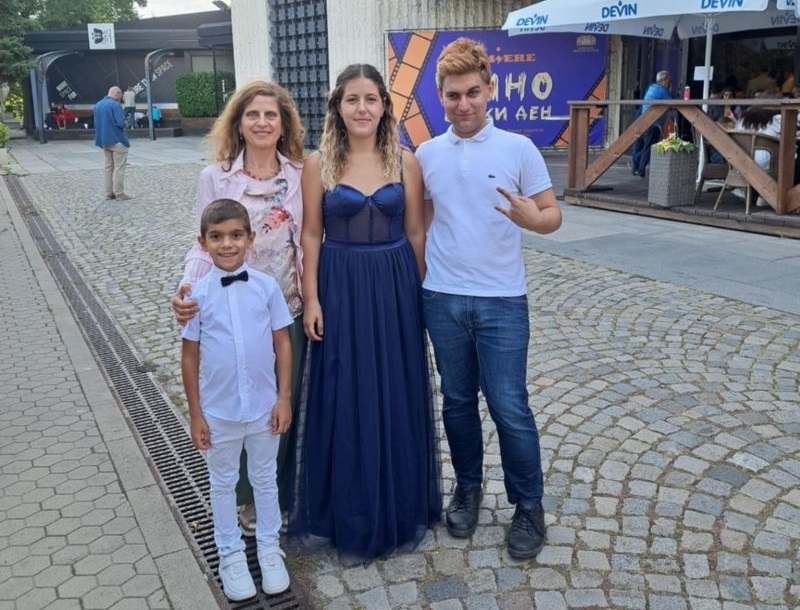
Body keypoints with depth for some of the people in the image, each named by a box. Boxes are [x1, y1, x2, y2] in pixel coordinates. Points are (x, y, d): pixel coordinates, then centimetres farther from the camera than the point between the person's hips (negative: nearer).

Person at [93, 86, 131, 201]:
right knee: (119, 168, -4)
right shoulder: (115, 105, -15)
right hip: (117, 140, -8)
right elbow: (121, 123, -21)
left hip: (104, 140, 8)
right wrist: (123, 125, -1)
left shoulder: (97, 105, 12)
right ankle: (119, 193, -4)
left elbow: (96, 123, 17)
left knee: (109, 167, 13)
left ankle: (109, 193, 14)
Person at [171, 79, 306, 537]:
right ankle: (250, 500, 28)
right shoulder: (216, 178, -3)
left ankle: (282, 494, 30)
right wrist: (188, 290, -20)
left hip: (288, 311, 1)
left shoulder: (300, 176, 1)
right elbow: (206, 246, -3)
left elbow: (310, 241, 5)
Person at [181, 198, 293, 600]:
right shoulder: (199, 294, -10)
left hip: (264, 408, 1)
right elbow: (190, 356, -4)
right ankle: (230, 553, 36)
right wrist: (195, 414, -3)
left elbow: (283, 344, -3)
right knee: (223, 483, 17)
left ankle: (269, 547, 38)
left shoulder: (267, 287, -10)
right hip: (219, 412, 0)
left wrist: (284, 399, -4)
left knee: (265, 479, 19)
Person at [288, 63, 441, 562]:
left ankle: (400, 507, 29)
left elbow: (415, 232, 4)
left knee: (397, 396, 9)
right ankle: (351, 516, 24)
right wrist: (311, 299, -5)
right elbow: (312, 235, 0)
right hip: (341, 287, -1)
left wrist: (420, 292, 3)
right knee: (345, 398, 6)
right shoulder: (319, 164, -1)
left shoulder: (406, 162, 1)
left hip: (395, 286, 1)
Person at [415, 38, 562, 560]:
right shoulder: (426, 154, 5)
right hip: (442, 298, 3)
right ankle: (468, 488, 33)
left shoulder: (518, 149, -4)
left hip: (502, 300, -3)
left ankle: (529, 507, 18)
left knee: (509, 407, -1)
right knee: (458, 400, 14)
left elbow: (553, 214, -3)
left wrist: (532, 219, -26)